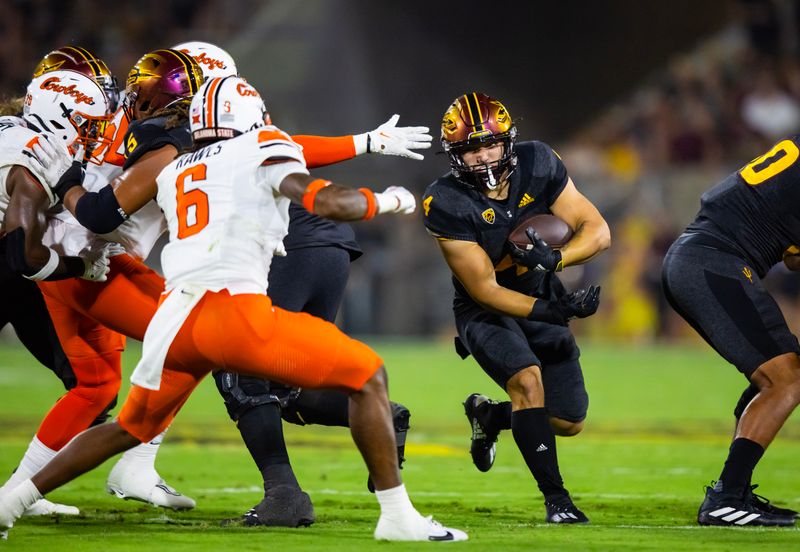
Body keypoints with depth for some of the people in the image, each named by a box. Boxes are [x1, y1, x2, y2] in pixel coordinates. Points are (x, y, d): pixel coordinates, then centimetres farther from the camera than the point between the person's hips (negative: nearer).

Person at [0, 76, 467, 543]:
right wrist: (382, 201, 10)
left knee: (131, 429, 27)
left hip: (173, 315, 6)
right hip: (233, 309, -6)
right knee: (368, 377, 3)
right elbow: (327, 202, -6)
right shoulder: (263, 151, 7)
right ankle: (397, 516, -4)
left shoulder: (174, 175, 25)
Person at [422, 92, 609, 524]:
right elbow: (484, 289, -23)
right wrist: (554, 310, -33)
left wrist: (555, 258, -33)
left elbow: (597, 230, -13)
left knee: (569, 423, 3)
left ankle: (489, 416, 34)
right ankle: (556, 499, -21)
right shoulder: (446, 203, -25)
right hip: (486, 311, -4)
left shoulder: (537, 165, -15)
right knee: (528, 379, -31)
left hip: (542, 299, 4)